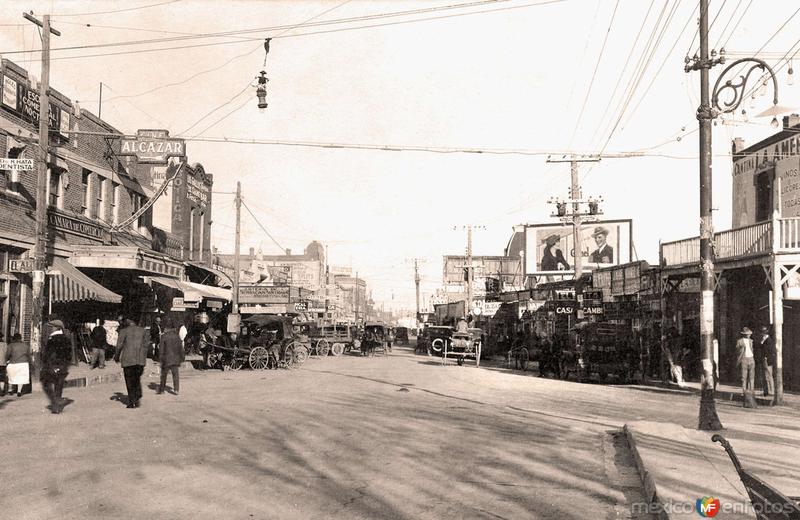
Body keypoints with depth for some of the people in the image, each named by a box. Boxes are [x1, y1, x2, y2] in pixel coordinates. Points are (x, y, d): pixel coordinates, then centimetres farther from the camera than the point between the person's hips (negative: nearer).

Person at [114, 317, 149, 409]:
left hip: (128, 359, -3)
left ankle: (132, 402, 8)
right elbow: (145, 346, 10)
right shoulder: (142, 330, 10)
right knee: (137, 379, 17)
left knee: (129, 381, 7)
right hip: (140, 360, 3)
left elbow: (119, 345, -2)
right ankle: (138, 398, 3)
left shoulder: (124, 331, 0)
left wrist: (117, 357, 14)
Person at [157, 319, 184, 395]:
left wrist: (160, 357, -2)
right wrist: (182, 357, 13)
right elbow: (180, 347, 7)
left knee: (164, 374, 10)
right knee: (175, 374, 5)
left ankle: (162, 389, 18)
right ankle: (176, 389, -2)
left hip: (166, 358, -3)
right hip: (175, 358, 3)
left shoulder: (163, 336, -9)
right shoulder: (177, 336, 3)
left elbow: (161, 348, -9)